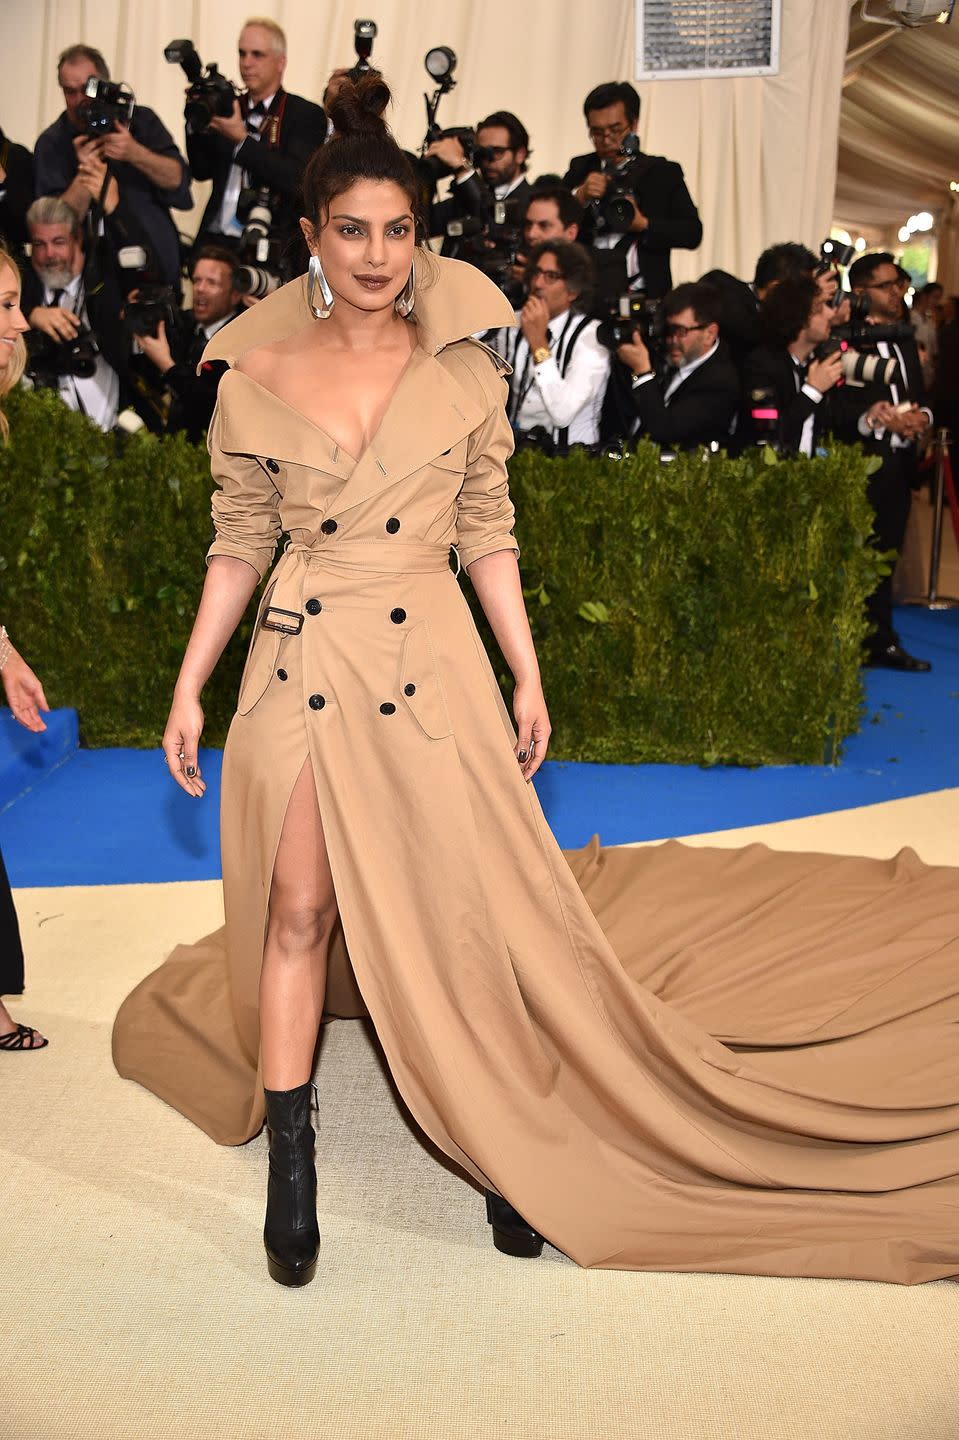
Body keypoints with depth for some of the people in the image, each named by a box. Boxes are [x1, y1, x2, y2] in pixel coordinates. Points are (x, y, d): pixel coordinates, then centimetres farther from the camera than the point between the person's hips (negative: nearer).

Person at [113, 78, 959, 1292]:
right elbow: (237, 547, 5)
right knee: (298, 909, 5)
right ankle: (291, 1164, 20)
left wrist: (528, 678, 3)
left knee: (461, 908, 3)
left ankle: (507, 1147, 22)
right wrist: (188, 690, 3)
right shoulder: (255, 378, 0)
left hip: (431, 664, 0)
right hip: (303, 662, 1)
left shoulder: (462, 370, 1)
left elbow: (487, 536, 5)